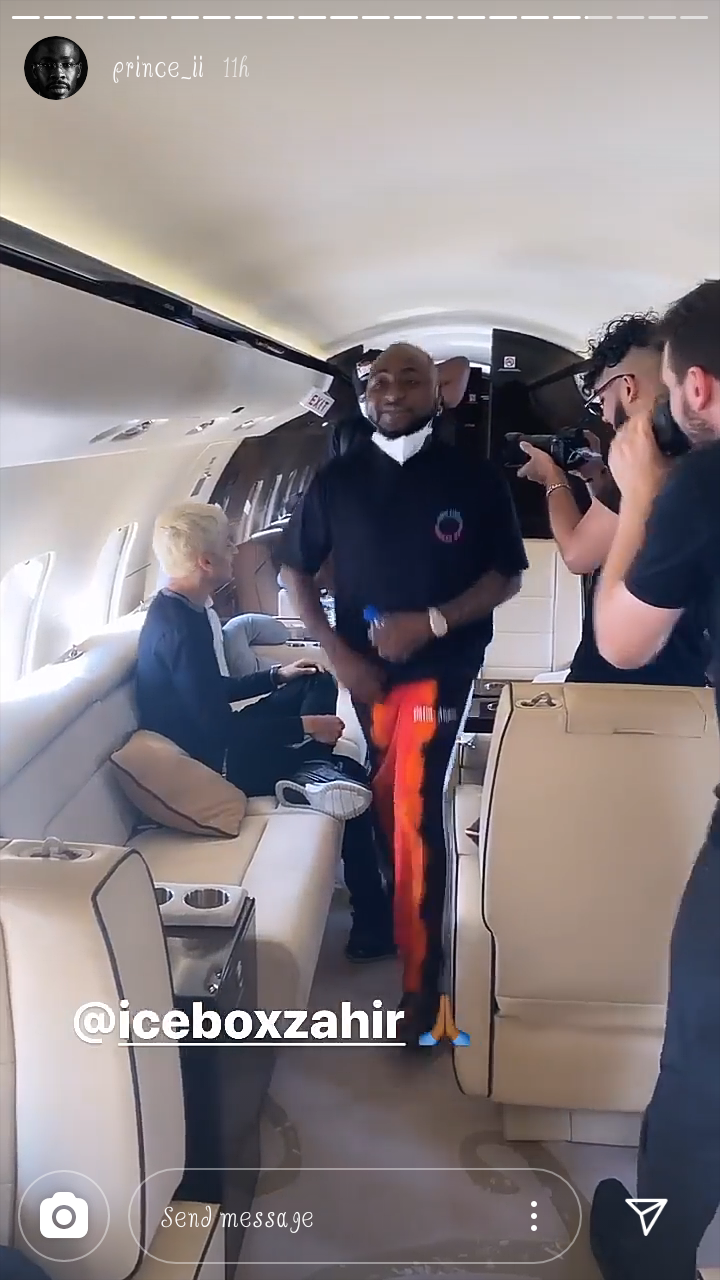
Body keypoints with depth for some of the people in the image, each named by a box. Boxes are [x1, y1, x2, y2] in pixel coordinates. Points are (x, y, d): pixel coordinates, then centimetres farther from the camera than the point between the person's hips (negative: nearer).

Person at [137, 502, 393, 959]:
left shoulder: (176, 611, 4)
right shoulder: (181, 627, -27)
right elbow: (217, 726, -27)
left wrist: (276, 676, 18)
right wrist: (304, 727, -21)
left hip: (211, 741, 10)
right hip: (214, 766, -10)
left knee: (317, 682, 17)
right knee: (352, 781, -6)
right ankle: (372, 922, 2)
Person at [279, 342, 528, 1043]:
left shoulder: (474, 478, -5)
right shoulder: (337, 478, -1)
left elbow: (507, 576, -2)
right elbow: (295, 570, 5)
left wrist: (431, 622, -17)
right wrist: (337, 651, -6)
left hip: (440, 667, -2)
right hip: (362, 667, 3)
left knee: (415, 811, -7)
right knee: (387, 802, 12)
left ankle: (420, 973, 5)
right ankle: (389, 915, 33)